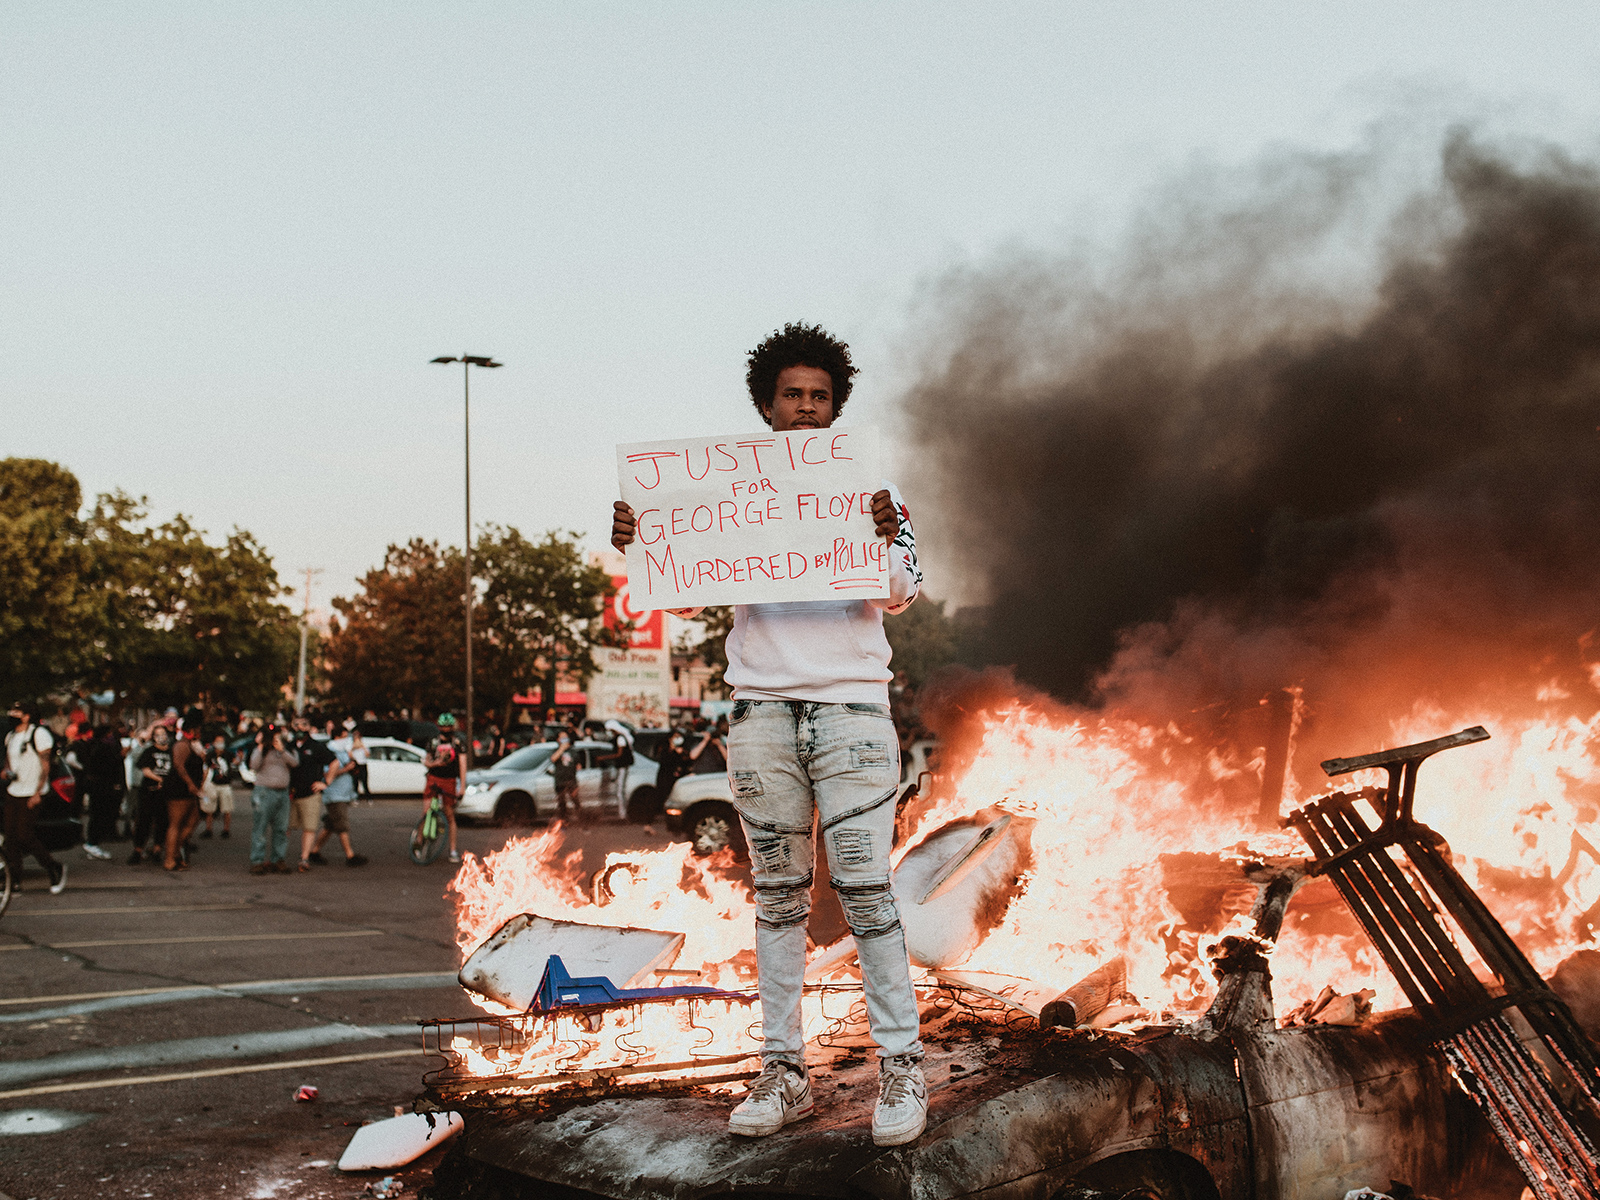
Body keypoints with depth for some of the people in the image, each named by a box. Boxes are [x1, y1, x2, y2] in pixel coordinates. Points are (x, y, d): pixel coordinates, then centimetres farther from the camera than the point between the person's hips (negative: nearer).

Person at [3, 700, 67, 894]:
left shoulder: (39, 734, -9)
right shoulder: (10, 736, 14)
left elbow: (45, 766, -11)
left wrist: (37, 792, -17)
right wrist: (7, 772, 0)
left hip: (31, 794, -7)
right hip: (12, 793, 7)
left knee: (25, 835, -10)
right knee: (11, 836, 2)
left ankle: (56, 870, 6)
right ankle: (14, 880, 8)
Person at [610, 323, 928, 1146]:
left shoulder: (872, 493, 7)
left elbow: (899, 597, -3)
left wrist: (889, 540, -23)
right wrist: (639, 547, -10)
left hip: (851, 706, -2)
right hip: (760, 708, 2)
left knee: (865, 886, -6)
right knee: (778, 891, 6)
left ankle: (900, 1066, 2)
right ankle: (784, 1070, 11)